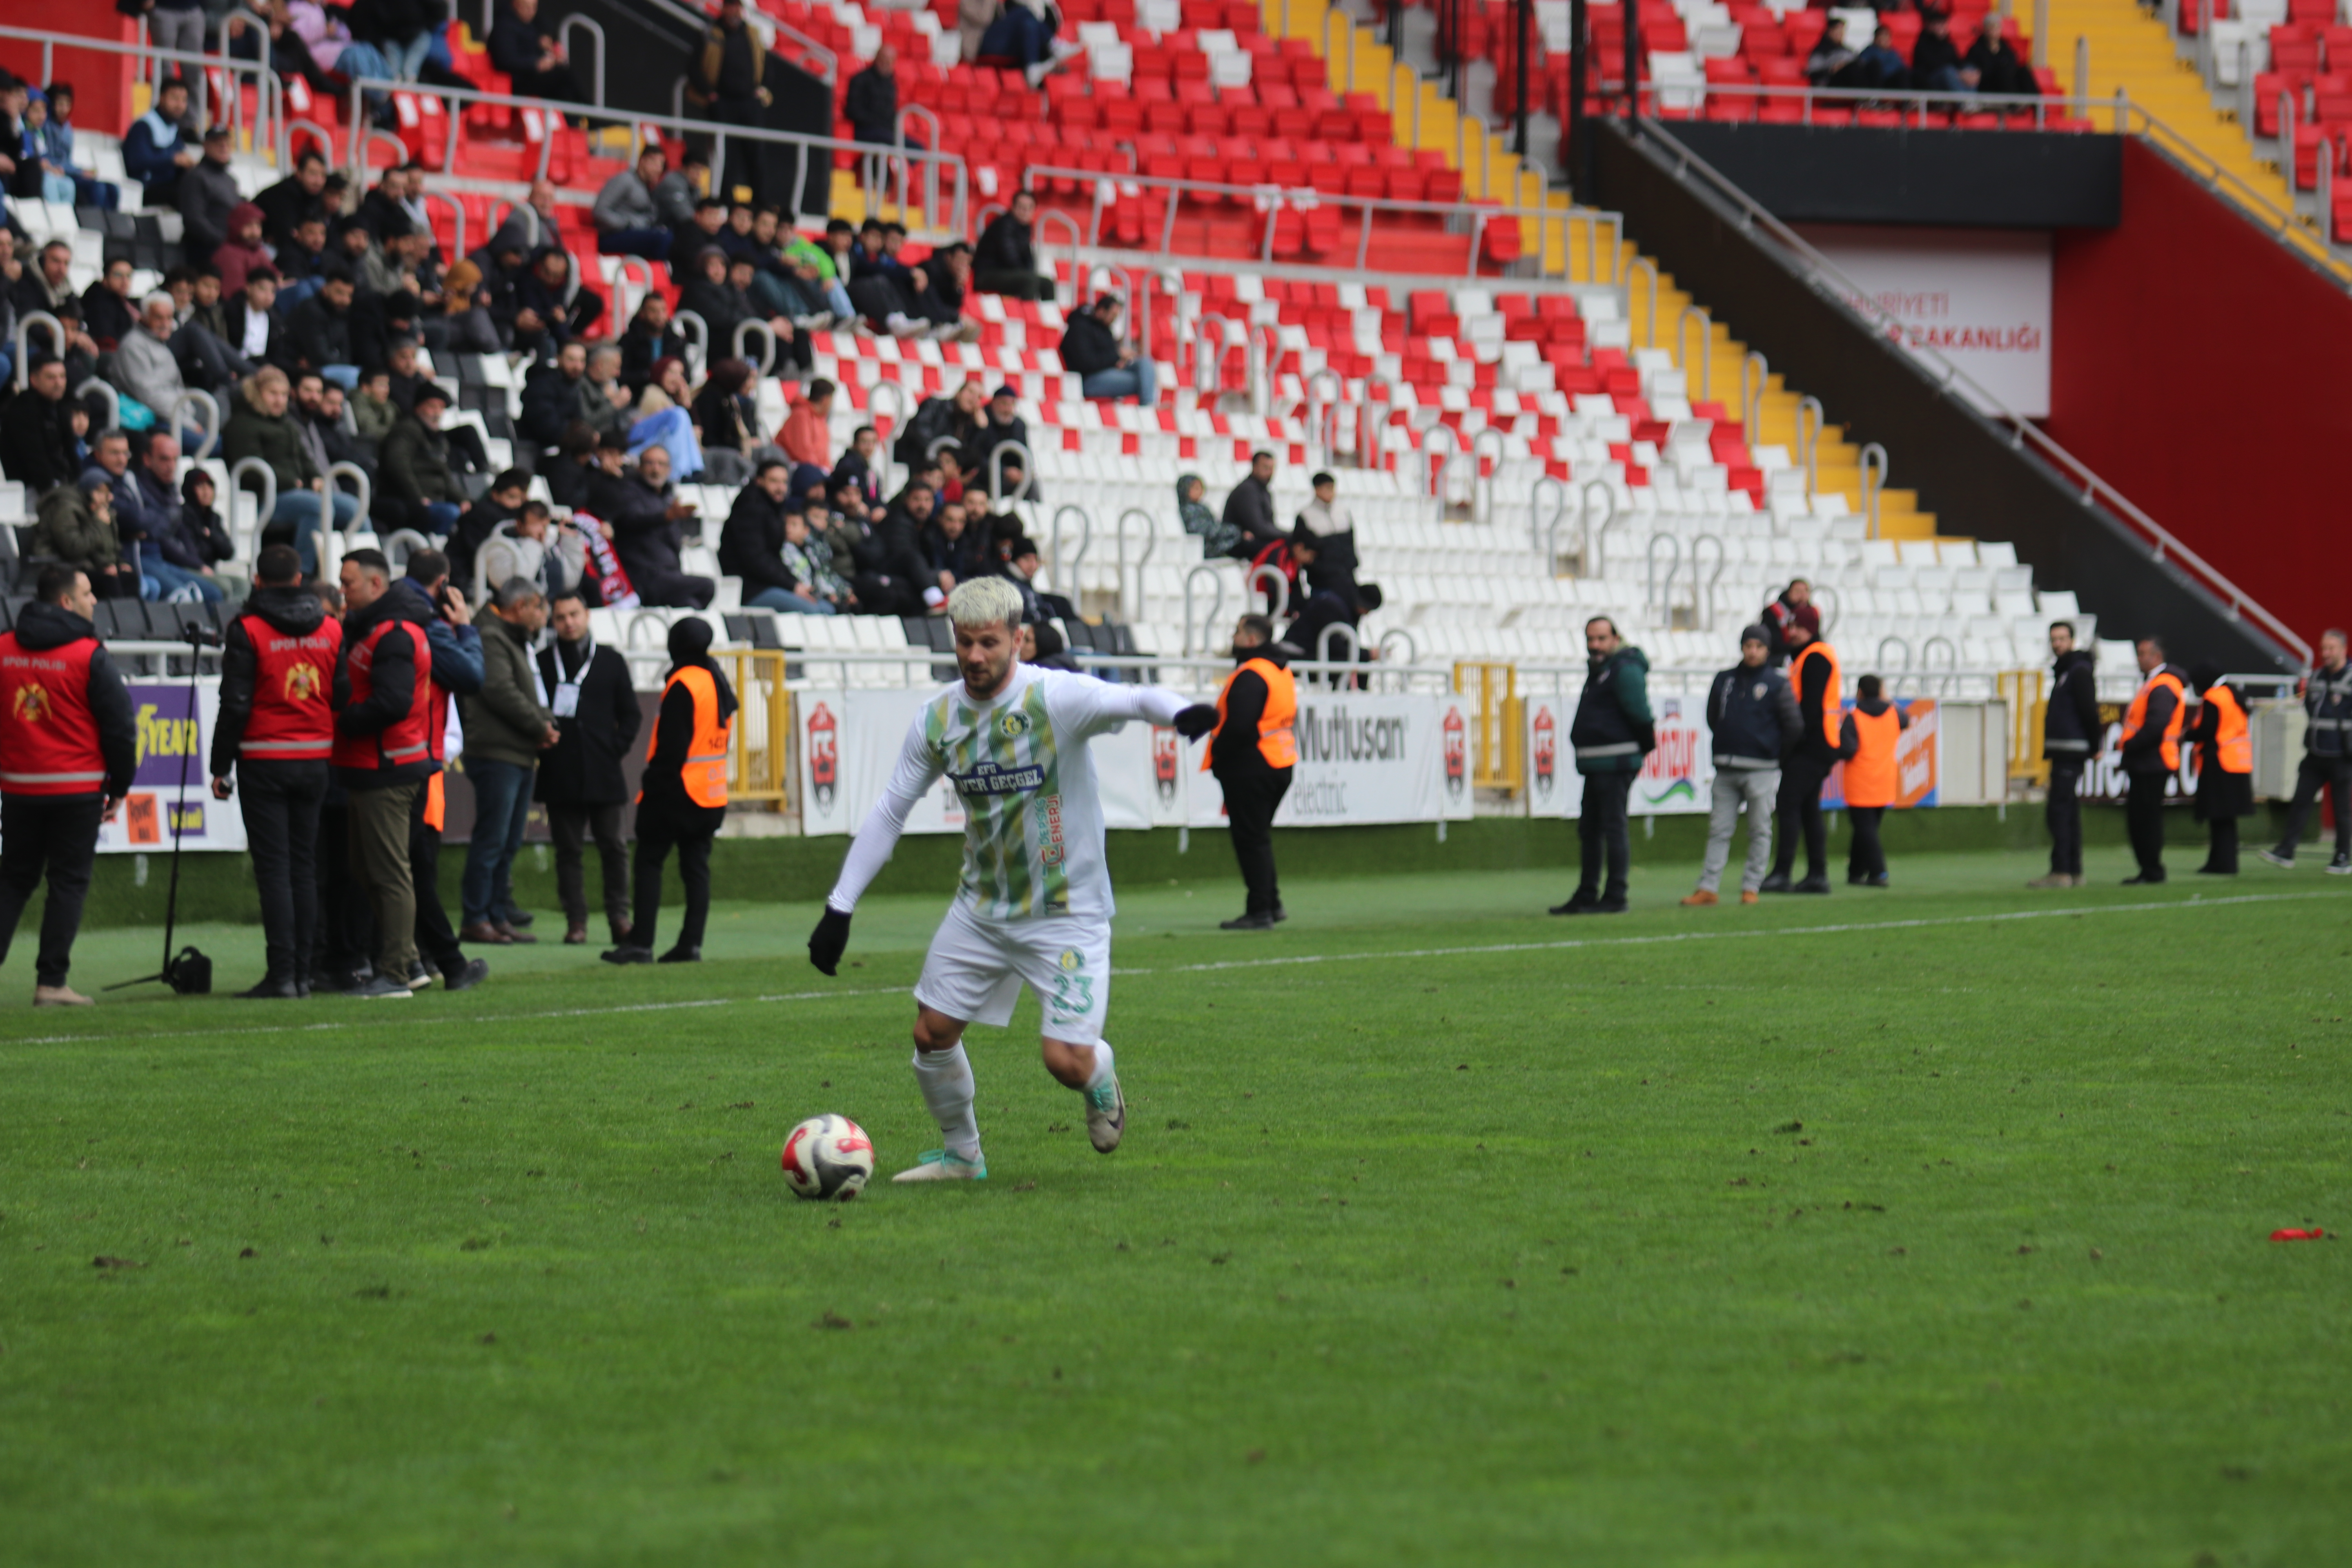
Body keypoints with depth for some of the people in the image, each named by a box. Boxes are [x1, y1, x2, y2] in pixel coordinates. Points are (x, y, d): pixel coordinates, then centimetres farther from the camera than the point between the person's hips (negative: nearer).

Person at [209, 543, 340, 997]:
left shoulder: (247, 631, -7)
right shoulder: (332, 630, 7)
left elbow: (235, 704, -9)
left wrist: (221, 767, -3)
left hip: (264, 762, -4)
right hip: (316, 762, 4)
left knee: (273, 869, -5)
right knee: (305, 867, 9)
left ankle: (282, 974, -9)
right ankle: (303, 972, 8)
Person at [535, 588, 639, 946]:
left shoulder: (611, 662, 10)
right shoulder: (542, 662, 7)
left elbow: (631, 714, 12)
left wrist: (616, 749, 0)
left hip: (602, 773, 0)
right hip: (560, 777, 0)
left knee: (613, 848, 0)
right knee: (568, 851, 1)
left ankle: (619, 919, 6)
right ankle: (575, 921, 4)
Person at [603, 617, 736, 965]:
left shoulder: (682, 685, -15)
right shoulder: (721, 682, 12)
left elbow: (671, 745, -19)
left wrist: (654, 785, -13)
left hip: (675, 792, -8)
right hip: (712, 795, 8)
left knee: (649, 862, -2)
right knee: (696, 868, 8)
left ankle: (641, 943, -6)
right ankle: (691, 944, 4)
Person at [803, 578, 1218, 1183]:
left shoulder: (1055, 698, -19)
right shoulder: (937, 719, -3)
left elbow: (1132, 700, -36)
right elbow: (889, 813, 5)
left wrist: (1180, 712, -60)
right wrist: (839, 908, 1)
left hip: (1069, 914, -5)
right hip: (981, 908, 5)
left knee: (1067, 1060, -14)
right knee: (932, 1035, 5)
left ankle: (1101, 1079, 24)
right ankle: (961, 1155, 30)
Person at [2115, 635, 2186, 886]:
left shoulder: (2163, 688, -16)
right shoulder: (2152, 684, 18)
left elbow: (2156, 725, -26)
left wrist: (2129, 746, -17)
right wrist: (2127, 745, 11)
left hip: (2152, 763, -11)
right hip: (2142, 765, 11)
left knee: (2147, 816, -7)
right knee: (2136, 817, 12)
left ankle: (2152, 872, -3)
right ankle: (2149, 870, 16)